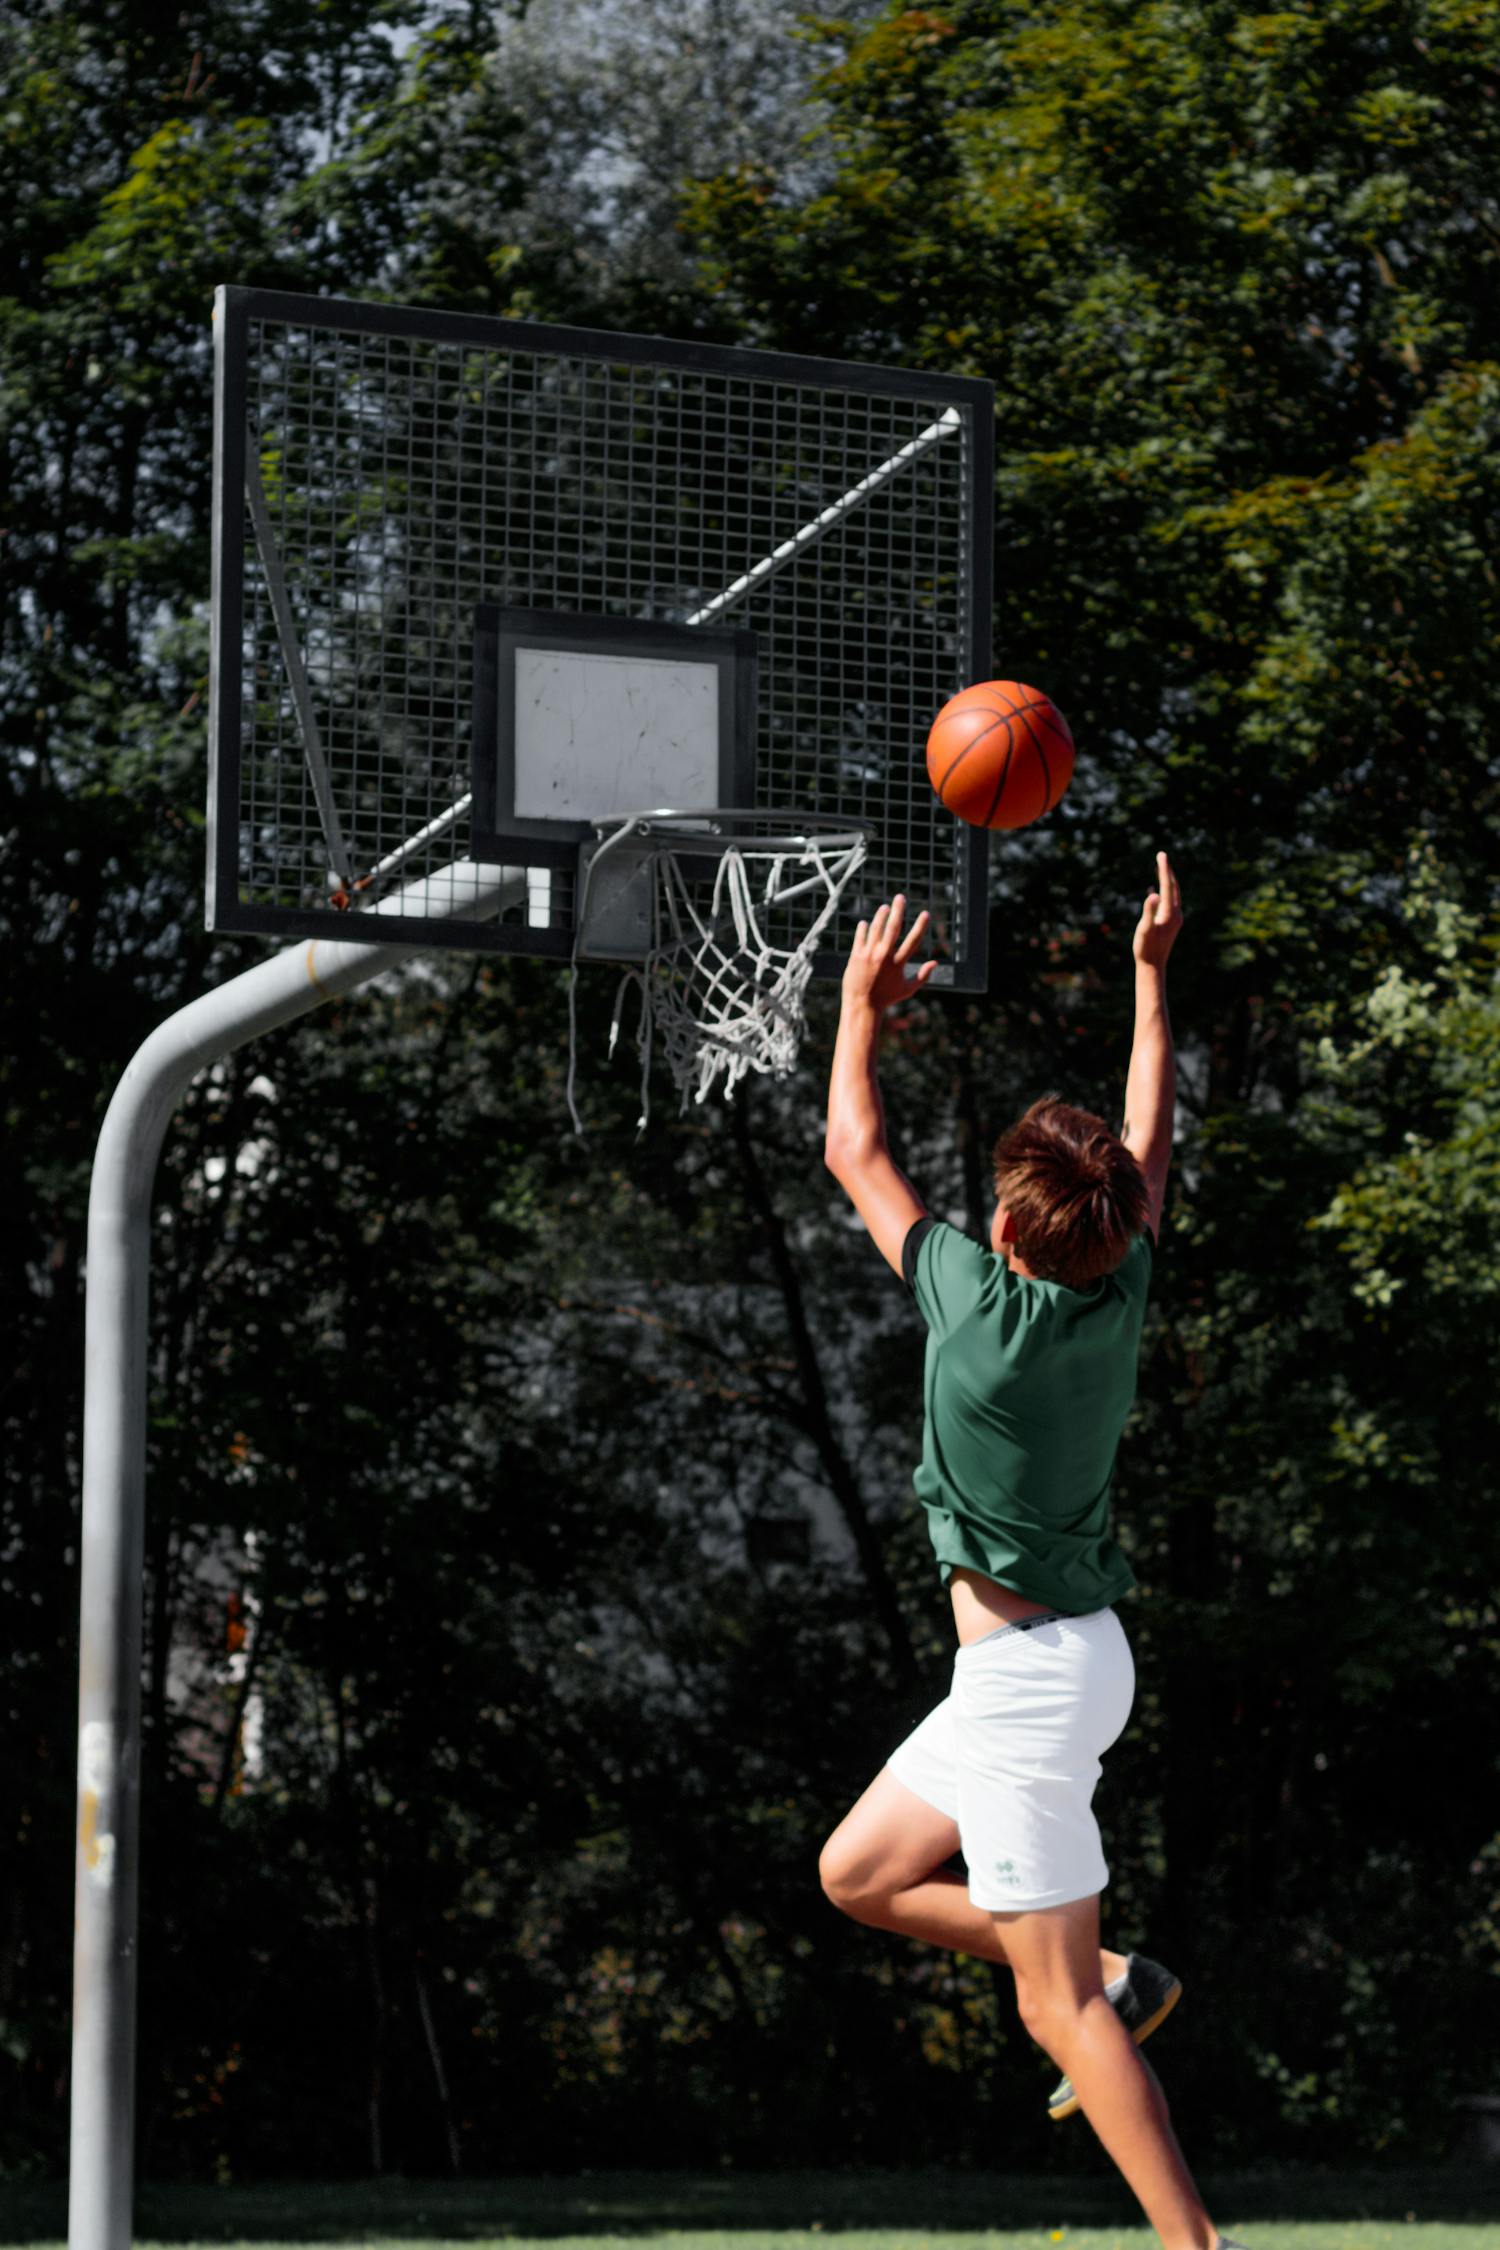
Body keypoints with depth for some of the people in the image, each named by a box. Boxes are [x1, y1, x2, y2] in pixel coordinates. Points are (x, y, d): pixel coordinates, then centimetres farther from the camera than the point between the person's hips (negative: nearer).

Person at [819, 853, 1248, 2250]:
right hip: (1062, 1657, 8)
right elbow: (1151, 1144, 17)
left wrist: (863, 1003, 9)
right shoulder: (1123, 1294, -2)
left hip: (1029, 1676, -8)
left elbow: (855, 1151, -5)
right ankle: (1118, 1977, 15)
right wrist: (1153, 978, 24)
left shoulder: (982, 1304, -18)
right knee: (858, 1873, 19)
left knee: (1061, 2005, -5)